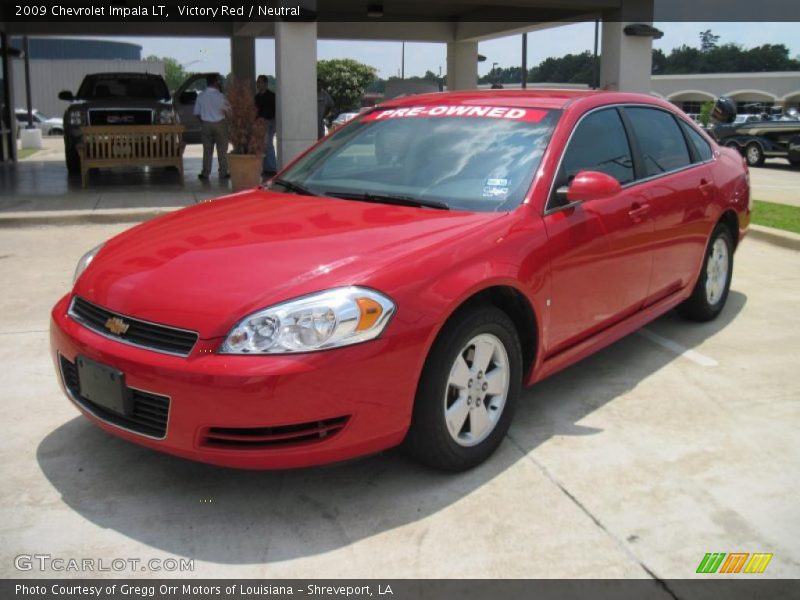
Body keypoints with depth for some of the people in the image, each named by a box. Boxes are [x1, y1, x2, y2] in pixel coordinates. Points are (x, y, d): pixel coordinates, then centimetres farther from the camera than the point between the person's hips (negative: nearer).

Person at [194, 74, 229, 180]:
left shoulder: (201, 96, -1)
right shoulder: (219, 95, -12)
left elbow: (197, 112, 4)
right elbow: (224, 110, -6)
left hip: (206, 124, 3)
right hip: (219, 123, -3)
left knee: (207, 150, 9)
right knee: (222, 149, 5)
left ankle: (205, 173, 10)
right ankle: (223, 173, 6)